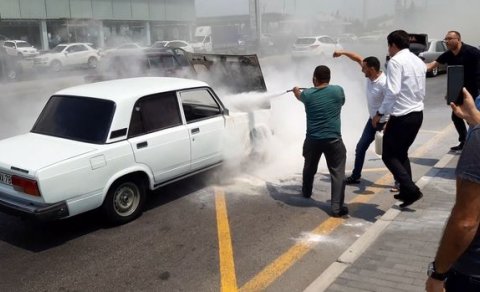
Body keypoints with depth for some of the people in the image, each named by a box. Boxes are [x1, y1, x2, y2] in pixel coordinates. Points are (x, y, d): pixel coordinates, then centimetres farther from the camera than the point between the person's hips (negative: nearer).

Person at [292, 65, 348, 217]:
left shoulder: (307, 94, 1)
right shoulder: (338, 90, -5)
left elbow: (299, 96, 26)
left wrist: (296, 90, 51)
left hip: (312, 140, 3)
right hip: (333, 140, -3)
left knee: (309, 168, 25)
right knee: (338, 173, 0)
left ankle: (306, 192, 47)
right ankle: (337, 207, -6)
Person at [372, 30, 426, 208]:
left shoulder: (395, 61, -13)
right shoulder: (419, 61, 12)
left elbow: (392, 91, -21)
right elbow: (422, 92, 16)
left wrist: (380, 113, -12)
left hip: (402, 116, -8)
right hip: (418, 114, 8)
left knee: (389, 156, 4)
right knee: (402, 153, 21)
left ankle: (411, 190, -6)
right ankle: (406, 192, 24)